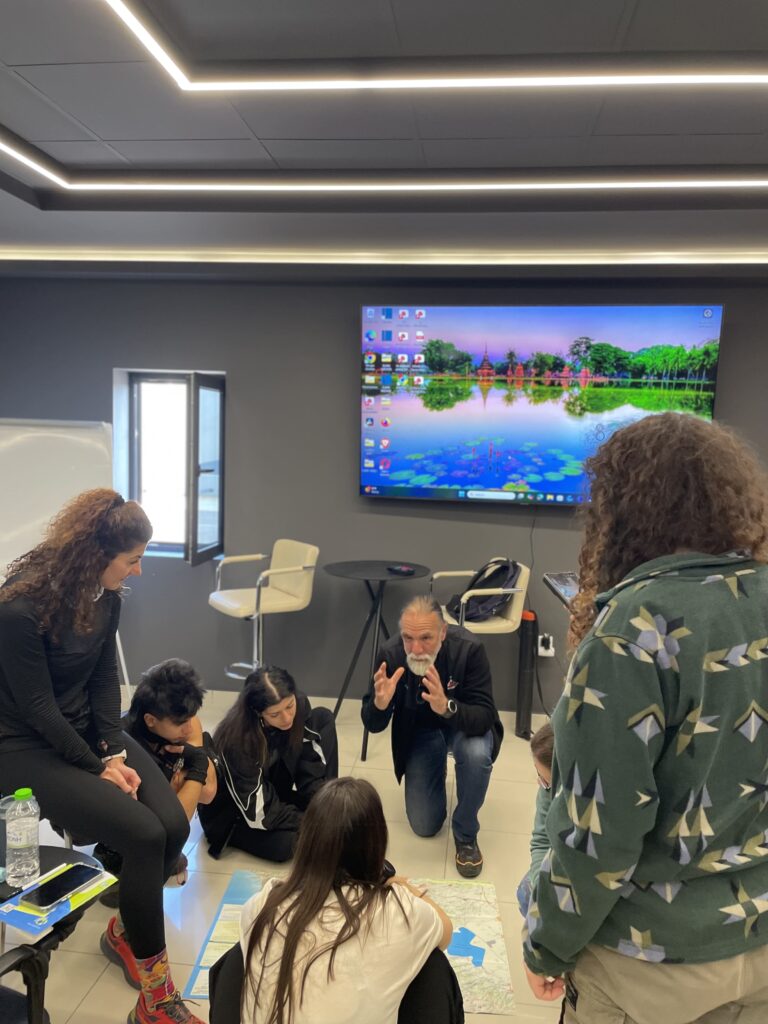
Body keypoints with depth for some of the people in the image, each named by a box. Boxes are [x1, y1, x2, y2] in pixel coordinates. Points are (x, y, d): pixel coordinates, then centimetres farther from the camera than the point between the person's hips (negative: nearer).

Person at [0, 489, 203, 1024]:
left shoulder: (104, 596, -3)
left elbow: (105, 679, 1)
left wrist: (116, 753, -10)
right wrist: (98, 769, -14)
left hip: (87, 729, 7)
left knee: (174, 824, -13)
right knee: (143, 834, -22)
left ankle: (125, 931, 18)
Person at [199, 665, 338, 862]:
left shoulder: (300, 707, -21)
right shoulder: (237, 740, -35)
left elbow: (313, 769, -13)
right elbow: (259, 814, -29)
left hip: (274, 791, 6)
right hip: (232, 815, -6)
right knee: (288, 843, -35)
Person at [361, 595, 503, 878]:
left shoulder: (469, 649, -32)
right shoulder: (390, 653, -26)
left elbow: (485, 717, -34)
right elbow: (373, 725, -19)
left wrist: (446, 707, -53)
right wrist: (380, 703, -43)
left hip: (464, 725, -2)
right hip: (419, 732, 2)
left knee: (476, 754, -36)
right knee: (424, 826, 1)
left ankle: (465, 834, -8)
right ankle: (438, 767, 31)